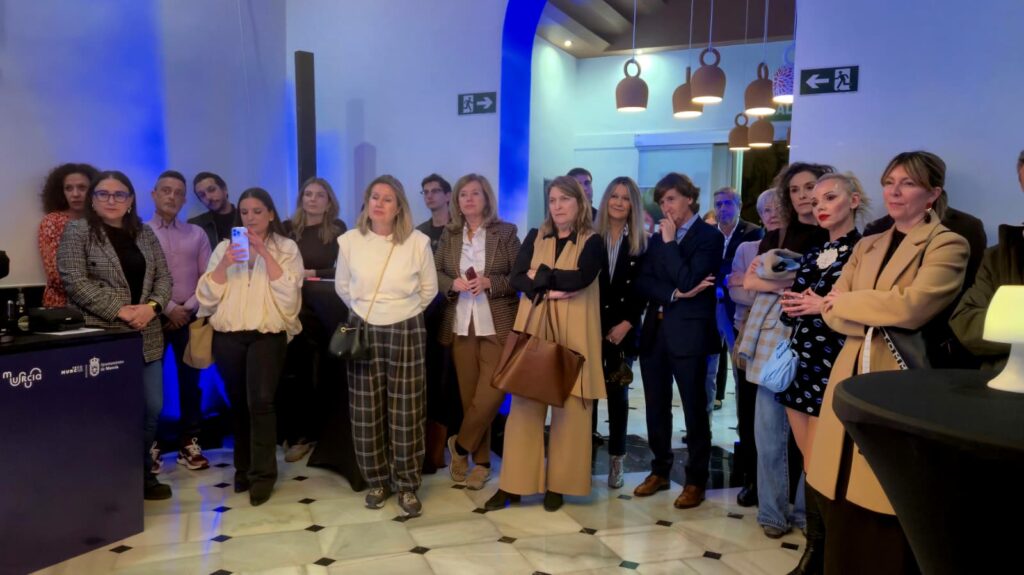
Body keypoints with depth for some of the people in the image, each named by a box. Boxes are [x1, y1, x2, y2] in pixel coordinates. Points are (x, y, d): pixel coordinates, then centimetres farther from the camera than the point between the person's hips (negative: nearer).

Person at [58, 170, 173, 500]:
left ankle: (142, 474, 26)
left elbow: (163, 277, 10)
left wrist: (152, 306, -10)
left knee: (152, 408, 9)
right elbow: (74, 281, -11)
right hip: (102, 338, -5)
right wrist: (120, 310, -17)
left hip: (147, 337, 5)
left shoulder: (145, 234, 14)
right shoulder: (77, 231, -2)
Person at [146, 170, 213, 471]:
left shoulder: (197, 234, 9)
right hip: (153, 316, -2)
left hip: (190, 316, 2)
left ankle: (189, 443, 15)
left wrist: (188, 308, -6)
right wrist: (169, 308, -12)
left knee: (190, 381, 7)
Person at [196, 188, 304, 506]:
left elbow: (289, 293, -10)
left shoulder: (286, 248, 4)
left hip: (267, 335, -3)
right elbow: (206, 296, 3)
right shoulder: (224, 247, 11)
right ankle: (244, 468, 25)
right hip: (228, 336, 3)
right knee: (238, 404, 10)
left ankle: (262, 474, -6)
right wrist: (224, 264, -12)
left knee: (260, 401, -15)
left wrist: (265, 253, -16)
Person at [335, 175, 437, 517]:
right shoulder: (349, 241, -2)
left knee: (406, 412, 2)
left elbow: (429, 289, 6)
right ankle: (378, 480, 22)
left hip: (407, 332, -2)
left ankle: (407, 485, 14)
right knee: (367, 411, 6)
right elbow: (342, 287, 12)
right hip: (364, 332, 2)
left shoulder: (418, 242, -7)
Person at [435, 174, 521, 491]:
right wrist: (453, 284, -11)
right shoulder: (449, 235, 10)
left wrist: (490, 283, -16)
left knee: (490, 393, -8)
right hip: (460, 324, 3)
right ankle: (481, 460, 22)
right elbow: (435, 273, 9)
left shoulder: (505, 232, 1)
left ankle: (460, 445, 16)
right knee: (468, 394, 7)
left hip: (497, 325, -3)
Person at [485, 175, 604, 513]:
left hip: (572, 335, -2)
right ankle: (514, 483, 11)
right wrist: (548, 291, -16)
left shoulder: (592, 242, 1)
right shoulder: (534, 238, 11)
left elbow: (581, 278, -17)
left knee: (568, 408, 2)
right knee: (525, 406, 3)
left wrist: (540, 275, -7)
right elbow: (517, 279, -2)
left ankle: (558, 484, 15)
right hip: (532, 331, 3)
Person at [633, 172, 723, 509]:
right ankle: (660, 470, 27)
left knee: (694, 409, 4)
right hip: (655, 331, 6)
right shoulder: (657, 239, 14)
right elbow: (643, 283, 2)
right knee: (656, 408, 12)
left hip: (689, 333, -6)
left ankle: (696, 480, 15)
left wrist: (670, 242, -11)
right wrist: (673, 295, -13)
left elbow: (687, 281, -17)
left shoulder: (709, 236, -4)